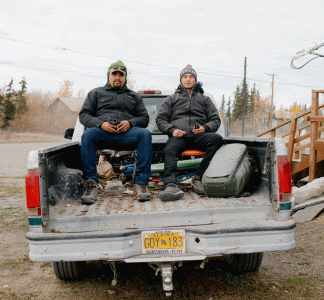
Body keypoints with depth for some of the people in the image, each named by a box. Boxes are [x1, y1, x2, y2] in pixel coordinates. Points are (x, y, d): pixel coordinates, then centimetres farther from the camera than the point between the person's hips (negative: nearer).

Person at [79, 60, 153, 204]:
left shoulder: (134, 96, 29)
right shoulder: (96, 93, 24)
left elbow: (144, 118, 18)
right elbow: (83, 115, 12)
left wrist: (130, 123, -5)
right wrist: (101, 124, -8)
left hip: (126, 133, 1)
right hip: (102, 132, -1)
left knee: (145, 134, -31)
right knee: (88, 135, -35)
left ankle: (141, 183, -33)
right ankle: (91, 183, -34)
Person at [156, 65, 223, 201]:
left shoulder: (205, 99, 31)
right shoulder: (171, 99, 29)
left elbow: (216, 120, 21)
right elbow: (160, 119, 18)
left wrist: (205, 128, -3)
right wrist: (172, 130, -4)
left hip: (199, 136, 1)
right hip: (178, 136, -1)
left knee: (217, 139, -33)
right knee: (169, 150, -37)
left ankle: (198, 178, -35)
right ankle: (171, 185, -57)